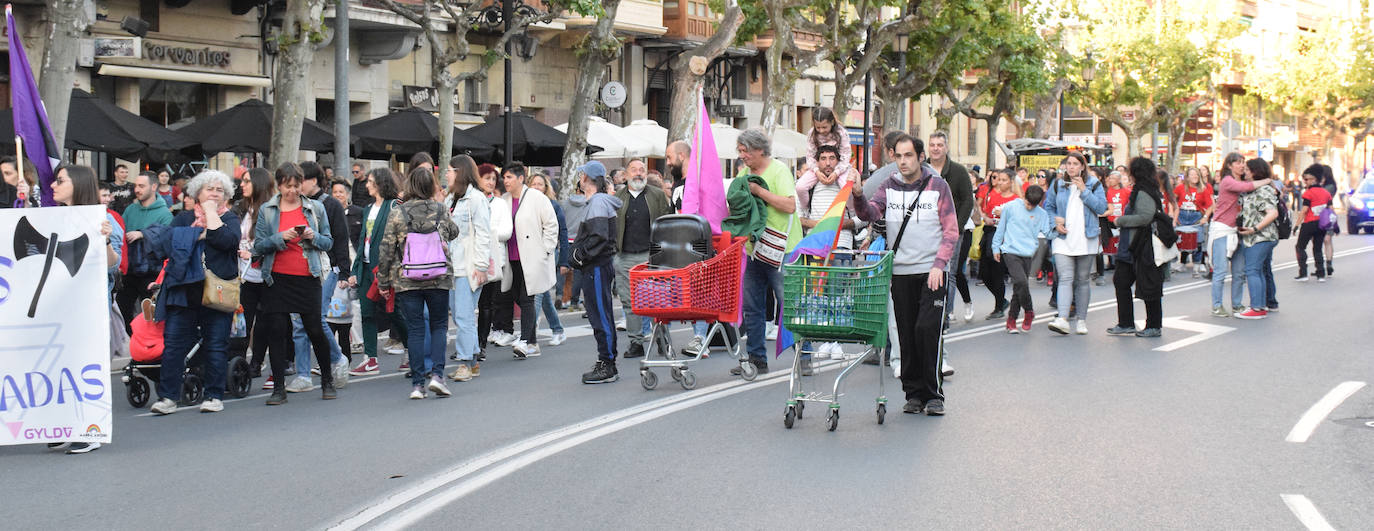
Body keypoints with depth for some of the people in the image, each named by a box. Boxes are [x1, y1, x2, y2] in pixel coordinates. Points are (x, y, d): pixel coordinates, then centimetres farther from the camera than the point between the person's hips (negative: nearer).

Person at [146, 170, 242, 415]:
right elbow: (167, 245, -1)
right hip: (184, 291, 1)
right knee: (173, 343, -3)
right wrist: (197, 235, -7)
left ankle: (214, 396, 11)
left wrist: (211, 212, -5)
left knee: (216, 346, 1)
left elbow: (226, 240, -13)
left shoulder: (230, 219, 10)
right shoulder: (183, 218, 15)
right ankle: (167, 397, 0)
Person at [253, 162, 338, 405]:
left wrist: (313, 237, -11)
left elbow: (329, 242, 10)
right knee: (276, 331, -1)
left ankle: (327, 381, 19)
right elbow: (259, 246, 1)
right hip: (277, 280, 0)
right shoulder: (267, 210, 5)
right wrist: (281, 237, -14)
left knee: (315, 330, 1)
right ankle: (279, 388, 6)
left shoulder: (315, 208, 7)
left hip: (307, 278, 0)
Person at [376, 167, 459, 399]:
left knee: (414, 329, 5)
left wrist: (383, 281, 5)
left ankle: (417, 384, 4)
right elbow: (453, 232, 18)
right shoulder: (441, 210, -1)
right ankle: (436, 374, -3)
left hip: (406, 282, 0)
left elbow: (387, 249, -3)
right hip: (439, 280, 0)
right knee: (439, 326, 13)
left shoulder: (397, 214, -4)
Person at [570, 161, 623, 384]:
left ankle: (608, 367, -5)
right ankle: (605, 364, 18)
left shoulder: (598, 201, -13)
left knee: (601, 317, -7)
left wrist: (580, 256, -15)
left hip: (597, 268, -10)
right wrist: (577, 254, 12)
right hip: (593, 268, 10)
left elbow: (599, 237, -23)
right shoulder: (595, 201, 18)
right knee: (598, 316, 13)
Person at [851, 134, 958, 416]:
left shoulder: (938, 186, 1)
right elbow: (871, 214, -8)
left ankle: (934, 394, -2)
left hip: (931, 272, -3)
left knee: (927, 329, -12)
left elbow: (951, 231, 0)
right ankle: (913, 393, 15)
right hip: (900, 272, 3)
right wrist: (858, 196, -28)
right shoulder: (889, 187, 8)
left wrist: (938, 265, -11)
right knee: (906, 335, 5)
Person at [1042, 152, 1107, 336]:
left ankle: (1081, 319, 16)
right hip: (1063, 238, 0)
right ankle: (1063, 319, -24)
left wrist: (1084, 190, -11)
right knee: (1065, 278, -13)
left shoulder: (1093, 184, 3)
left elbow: (1101, 207, -7)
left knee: (1083, 280, 7)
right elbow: (1048, 207, 17)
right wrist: (1055, 222, -2)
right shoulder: (1058, 184, 9)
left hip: (1086, 239, 0)